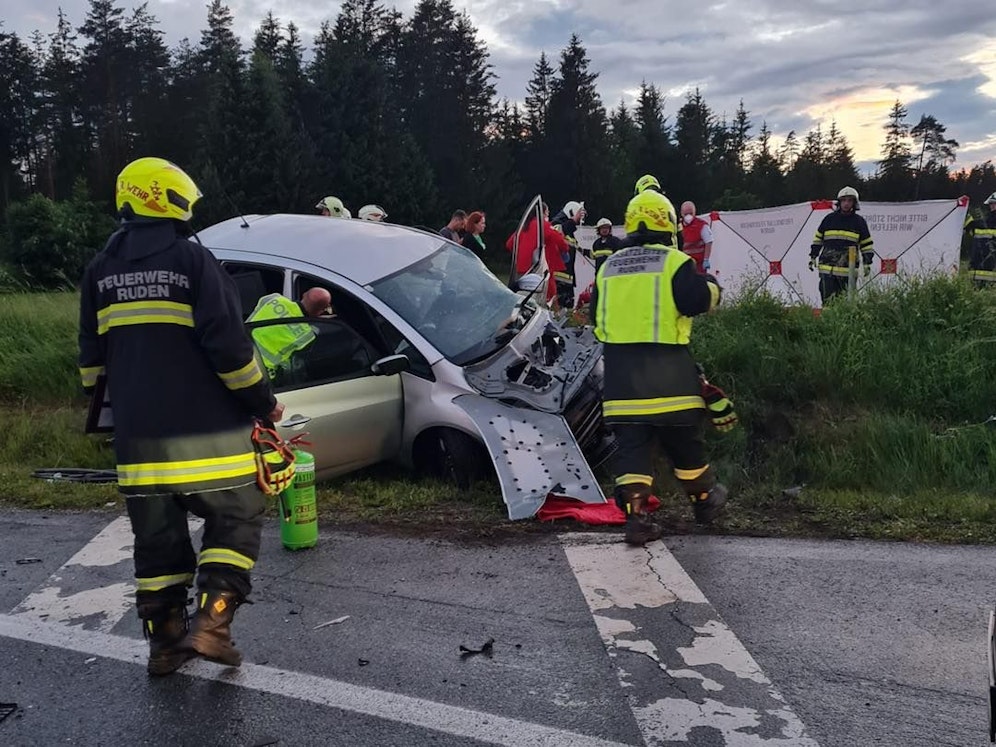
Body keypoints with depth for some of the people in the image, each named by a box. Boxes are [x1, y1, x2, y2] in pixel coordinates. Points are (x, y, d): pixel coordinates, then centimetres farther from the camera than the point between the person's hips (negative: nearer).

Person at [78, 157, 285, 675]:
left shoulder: (100, 270, 11)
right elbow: (228, 345, -13)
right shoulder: (193, 260, -8)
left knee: (156, 536, 13)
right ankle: (210, 624, -3)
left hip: (137, 434, 5)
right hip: (206, 429, -5)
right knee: (235, 519, 7)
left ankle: (163, 641, 19)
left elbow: (91, 356, 15)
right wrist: (262, 403, -2)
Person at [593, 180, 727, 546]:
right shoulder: (674, 261, -5)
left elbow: (599, 320, 17)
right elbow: (700, 300, -12)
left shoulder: (608, 267, 12)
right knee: (684, 438, 13)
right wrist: (711, 284, 8)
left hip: (619, 368, 4)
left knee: (632, 443, 5)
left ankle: (635, 515, -1)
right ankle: (705, 499, 32)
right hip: (667, 369, -3)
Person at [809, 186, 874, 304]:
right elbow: (818, 238, 16)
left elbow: (867, 244, 10)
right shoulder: (829, 219, 8)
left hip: (848, 271, -1)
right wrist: (813, 256, 13)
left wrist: (867, 263, 5)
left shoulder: (859, 221, 6)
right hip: (827, 268, 1)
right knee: (828, 298, -1)